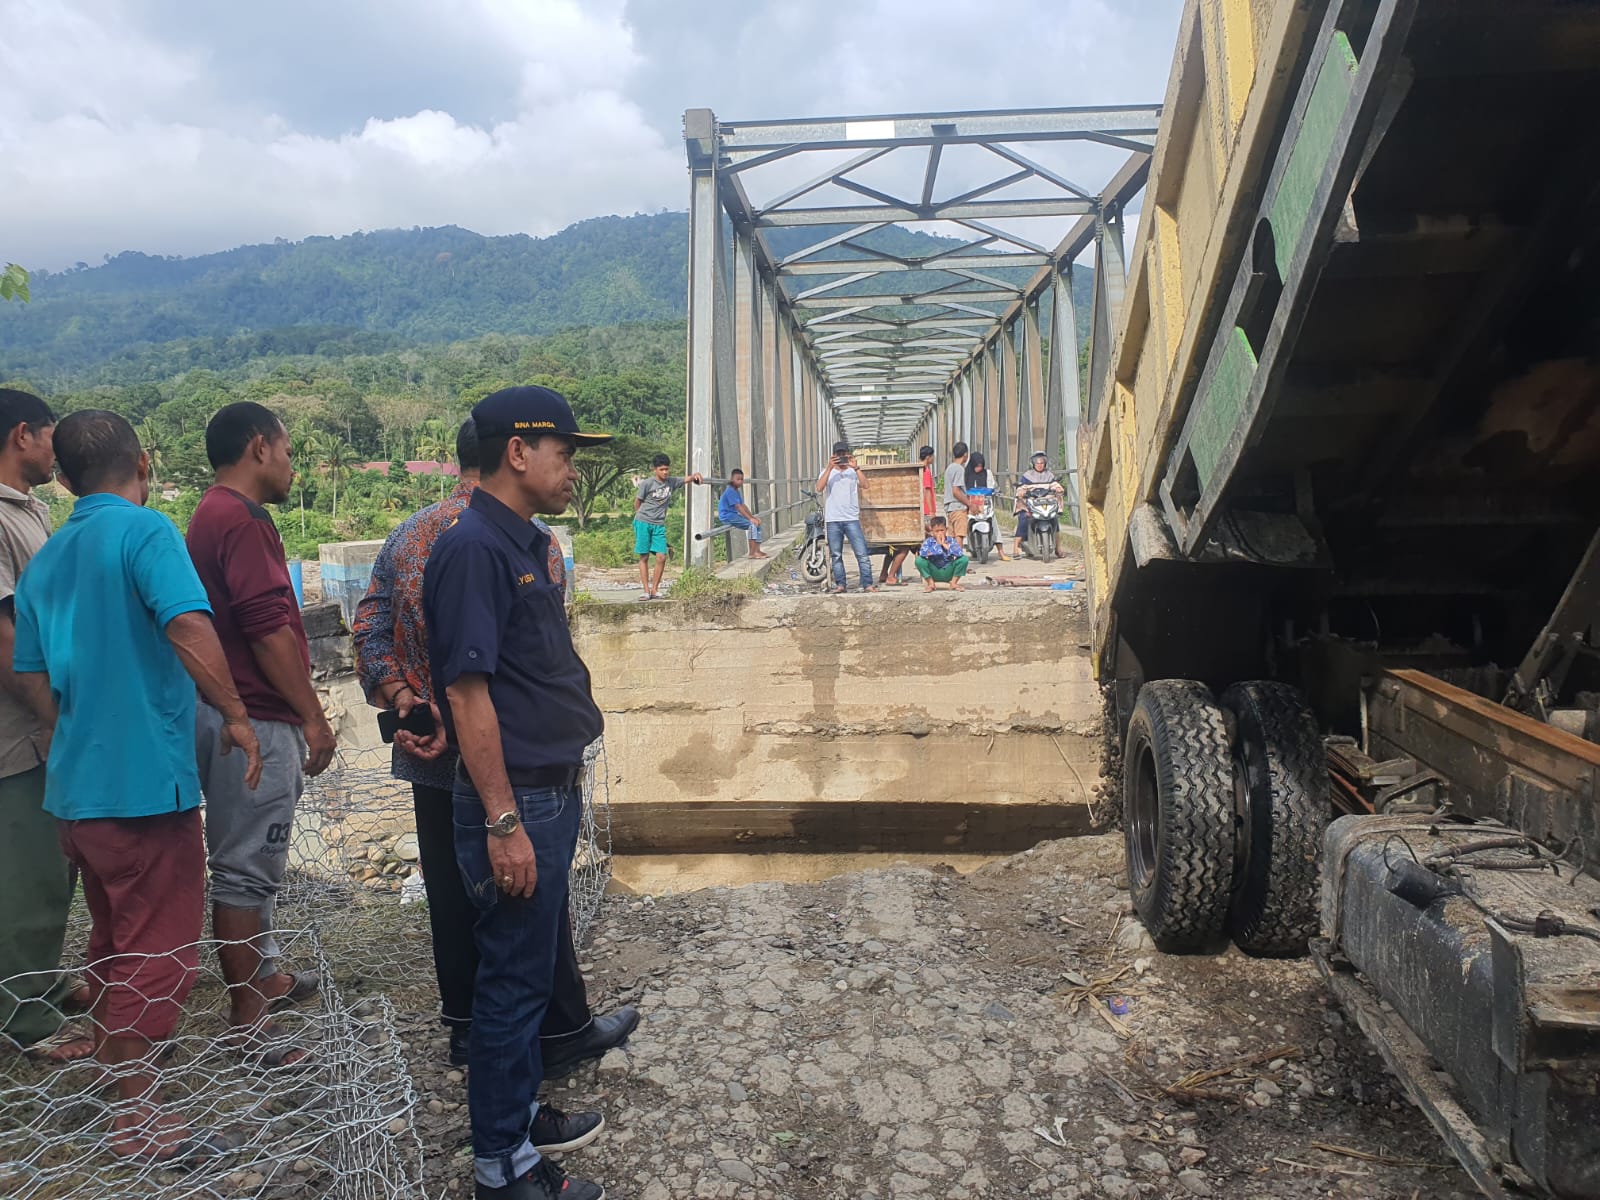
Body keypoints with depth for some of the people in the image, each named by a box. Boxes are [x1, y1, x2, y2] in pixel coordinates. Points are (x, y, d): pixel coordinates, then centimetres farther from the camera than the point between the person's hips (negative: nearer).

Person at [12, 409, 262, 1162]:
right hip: (146, 783, -8)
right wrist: (234, 715, -18)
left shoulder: (44, 560, 12)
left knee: (112, 944, 23)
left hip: (77, 789, 8)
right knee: (158, 953, 4)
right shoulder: (143, 531, -12)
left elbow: (35, 681, 17)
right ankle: (136, 1117, 14)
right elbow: (189, 627, -28)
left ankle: (110, 1084, 38)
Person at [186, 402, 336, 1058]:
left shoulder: (213, 515, 17)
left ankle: (263, 975, 37)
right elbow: (269, 629, -22)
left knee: (251, 862, 21)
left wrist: (297, 716, 22)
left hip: (231, 717, 11)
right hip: (257, 722, -11)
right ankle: (247, 1020, 7)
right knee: (245, 870, -3)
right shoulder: (241, 520, -16)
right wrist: (313, 717, -16)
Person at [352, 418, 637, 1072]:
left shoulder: (408, 534, 7)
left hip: (432, 757, 6)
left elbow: (369, 627, 2)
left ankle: (466, 1027, 30)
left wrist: (404, 700, -5)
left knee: (451, 893, 16)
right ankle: (561, 1033, 21)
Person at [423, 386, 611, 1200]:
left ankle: (522, 1111, 39)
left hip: (552, 791, 9)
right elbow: (467, 691, -21)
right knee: (513, 978, 5)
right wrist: (504, 823, -21)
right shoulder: (473, 548, -18)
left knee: (534, 967, 21)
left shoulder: (528, 543, 11)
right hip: (515, 801, -9)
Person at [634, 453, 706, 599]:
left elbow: (686, 479, -4)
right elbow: (637, 502, 0)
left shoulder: (672, 482, 4)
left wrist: (696, 475, -26)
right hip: (643, 523, -4)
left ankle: (655, 589, 5)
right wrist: (642, 516, 9)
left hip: (659, 525, 4)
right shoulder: (647, 483, -8)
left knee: (661, 556, -7)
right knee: (644, 557, -1)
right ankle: (646, 591, 3)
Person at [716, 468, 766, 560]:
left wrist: (753, 517, 7)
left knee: (758, 524, 4)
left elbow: (743, 506, 16)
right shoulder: (730, 491, -16)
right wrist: (750, 518, -26)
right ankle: (752, 553, -21)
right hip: (728, 516, -10)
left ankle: (757, 551, 3)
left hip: (734, 515, 10)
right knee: (752, 524, -22)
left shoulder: (736, 491, 16)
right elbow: (738, 507, -23)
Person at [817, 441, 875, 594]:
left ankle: (868, 584, -3)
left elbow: (865, 485, -9)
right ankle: (840, 584, 12)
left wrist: (855, 468, -18)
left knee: (862, 553, -6)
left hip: (852, 519, -1)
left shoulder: (853, 472, 8)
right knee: (836, 555, 5)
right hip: (833, 520, 1)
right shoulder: (827, 472, 9)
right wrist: (829, 468, -17)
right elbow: (819, 488, -10)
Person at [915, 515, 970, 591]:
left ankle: (953, 583, -2)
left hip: (948, 573, 1)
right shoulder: (929, 541, -6)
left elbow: (959, 553, -23)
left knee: (964, 558, -19)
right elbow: (922, 553, -28)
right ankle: (931, 583, -5)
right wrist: (938, 544, -23)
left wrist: (945, 544, -19)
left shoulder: (951, 540, -4)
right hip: (934, 573, -1)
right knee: (919, 560, -24)